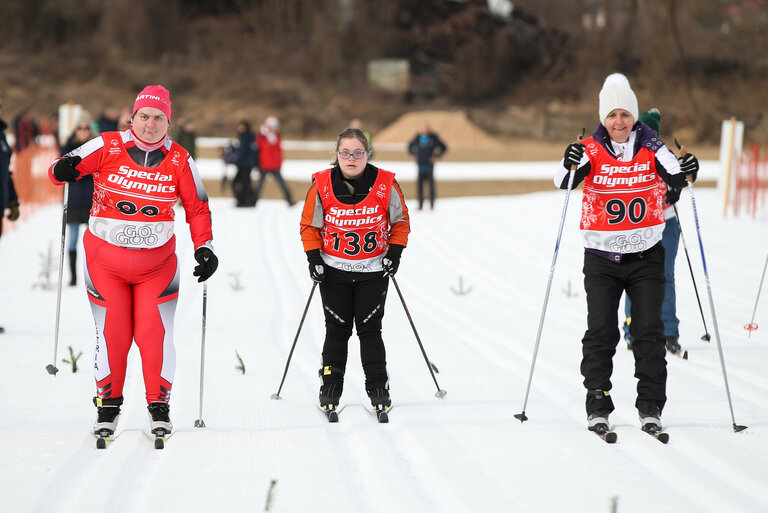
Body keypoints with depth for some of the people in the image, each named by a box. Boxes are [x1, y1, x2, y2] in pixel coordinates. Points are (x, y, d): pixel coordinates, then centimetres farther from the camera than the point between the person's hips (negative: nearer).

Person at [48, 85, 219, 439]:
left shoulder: (179, 160, -3)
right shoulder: (108, 147, -8)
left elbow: (197, 208, 5)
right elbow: (61, 170, -2)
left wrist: (204, 248, -6)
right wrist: (64, 170, -26)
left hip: (157, 261, 1)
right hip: (105, 259, -1)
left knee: (154, 333, -5)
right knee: (112, 333, 1)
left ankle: (159, 406, 11)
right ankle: (108, 404, 19)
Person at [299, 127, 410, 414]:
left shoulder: (386, 185, -9)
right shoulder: (322, 186, -9)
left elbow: (400, 221, 5)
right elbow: (310, 225, 3)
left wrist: (394, 252, -5)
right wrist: (313, 257, -6)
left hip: (373, 272, 0)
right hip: (334, 272, 0)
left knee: (370, 329, 1)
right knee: (337, 330, 4)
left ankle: (378, 388, 11)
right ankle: (330, 388, 14)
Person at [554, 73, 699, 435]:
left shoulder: (651, 147, -2)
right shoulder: (591, 150, -5)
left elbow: (675, 178, -13)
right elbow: (563, 182, -18)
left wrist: (686, 172, -35)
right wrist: (571, 165, -39)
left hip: (646, 255, 1)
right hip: (601, 257, -1)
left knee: (649, 331, -1)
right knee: (600, 330, -2)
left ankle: (651, 407, 5)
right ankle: (597, 406, 5)